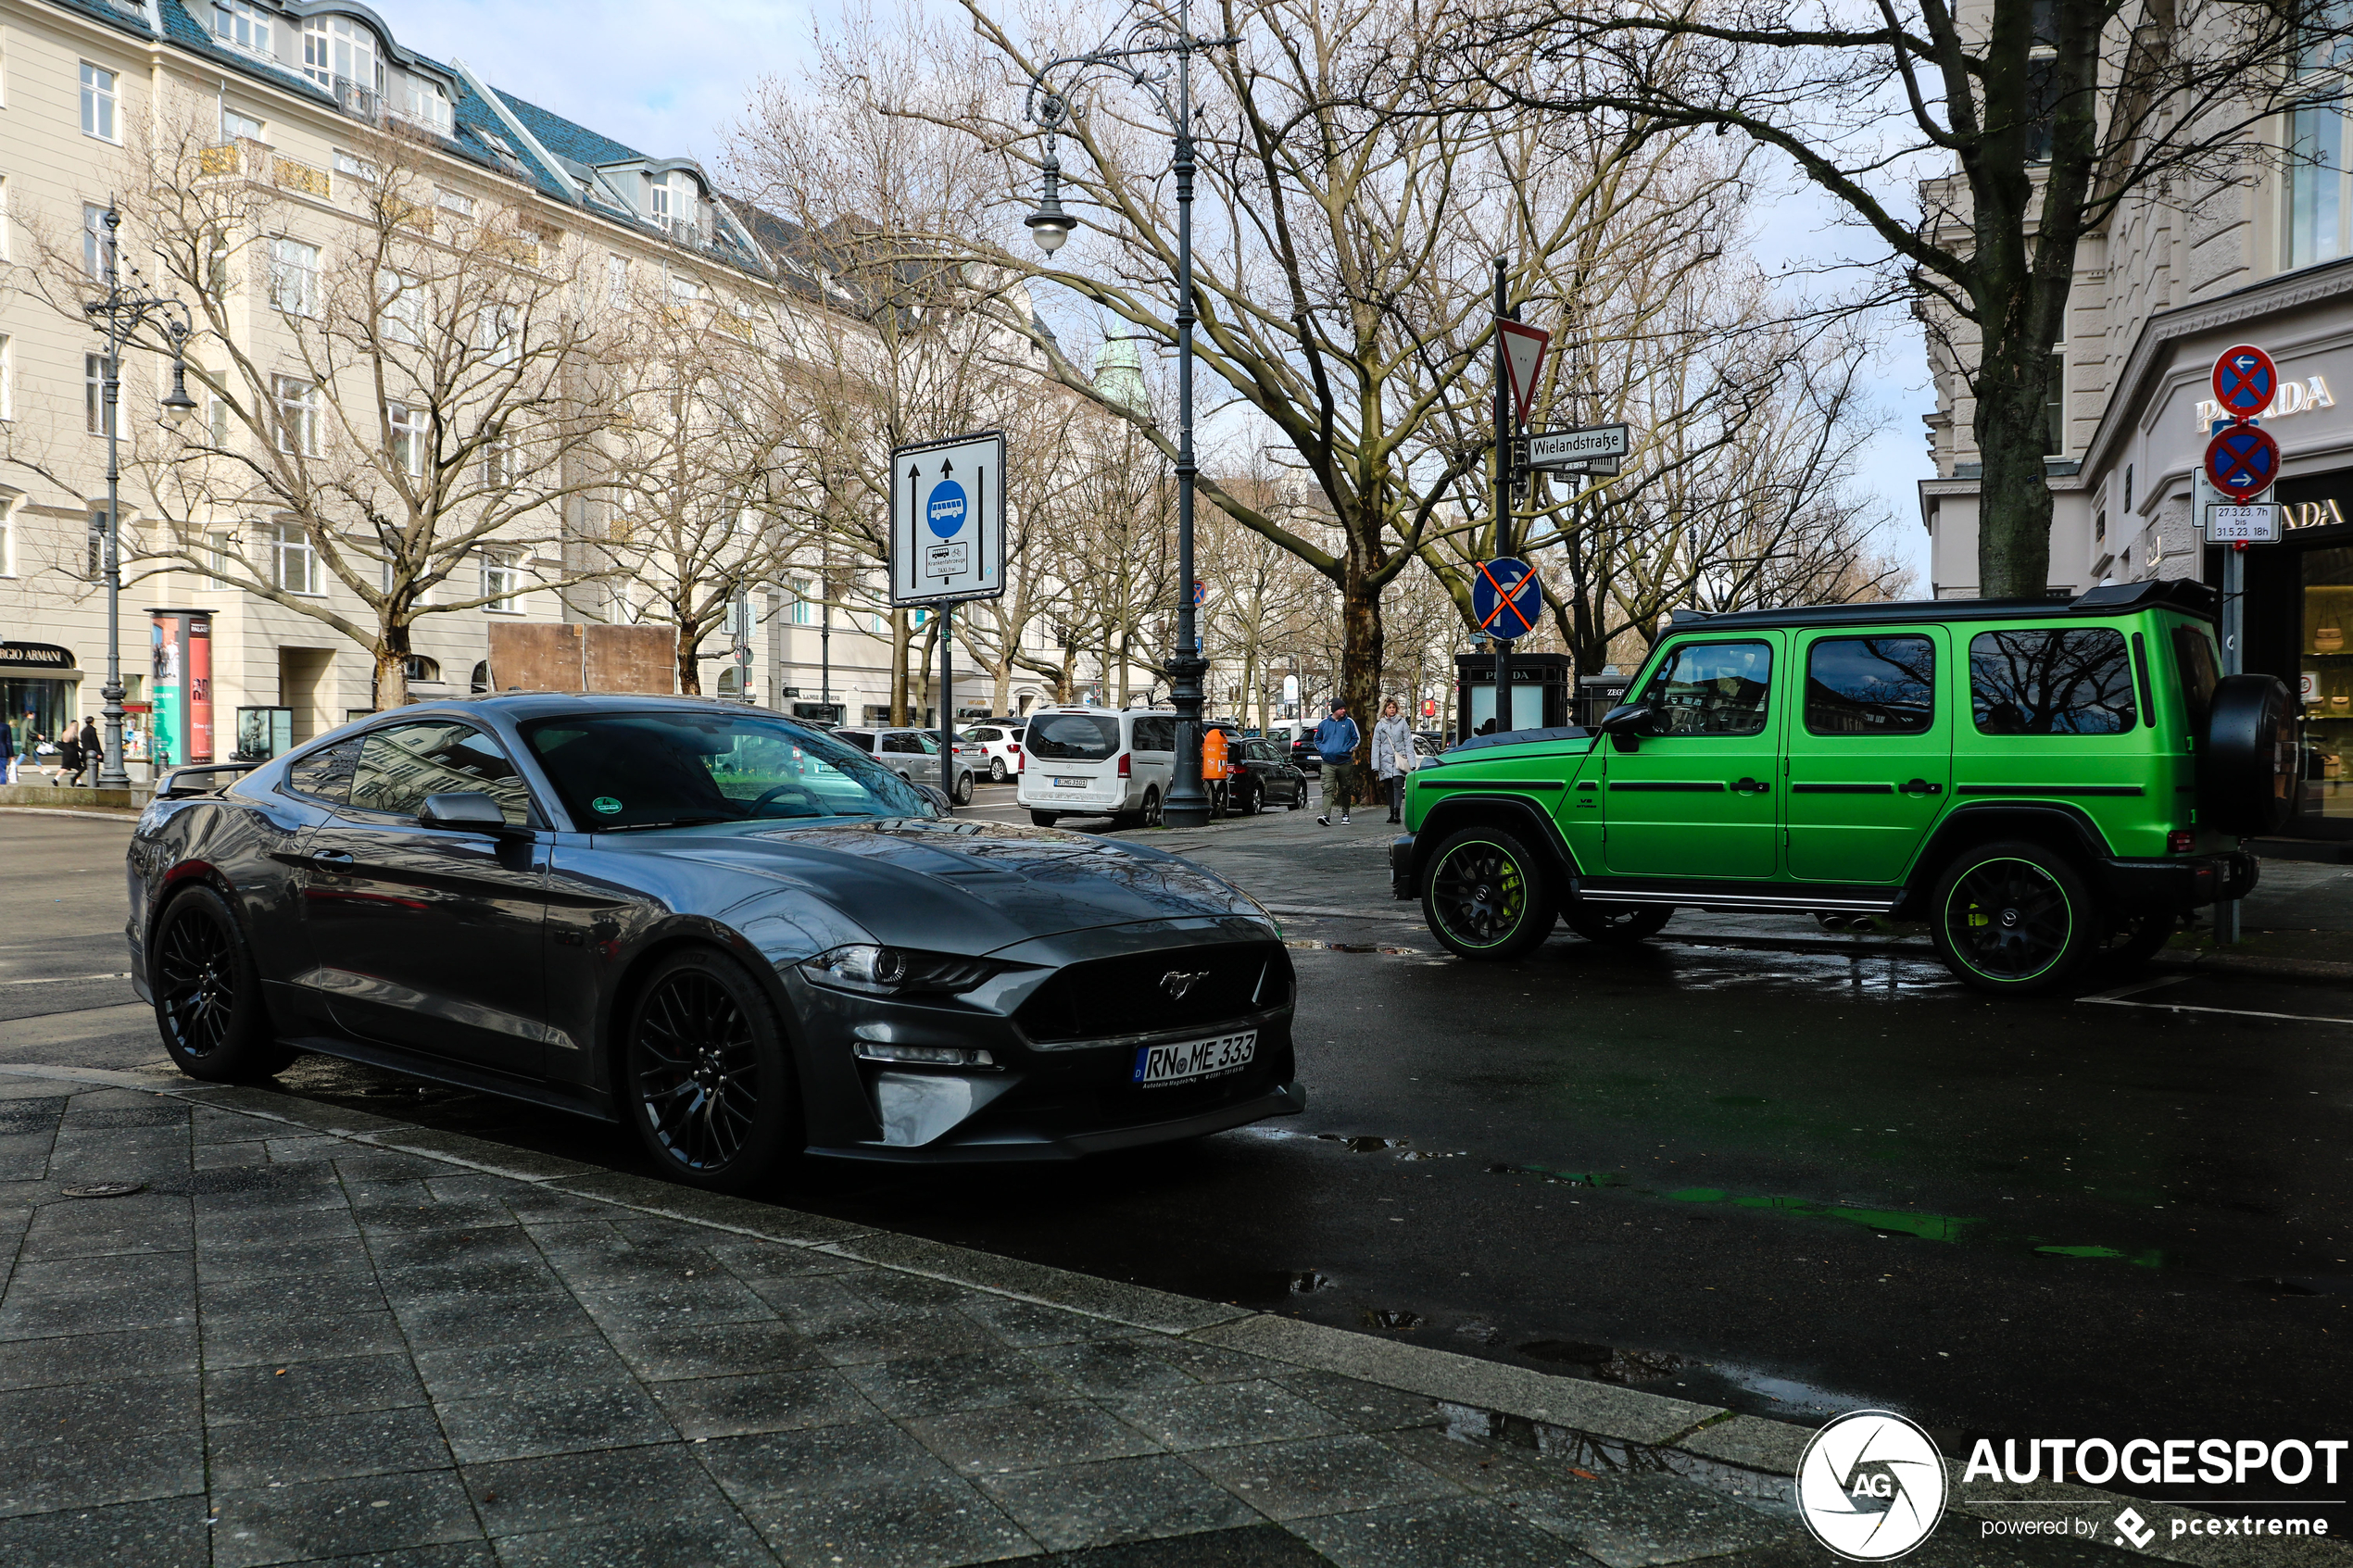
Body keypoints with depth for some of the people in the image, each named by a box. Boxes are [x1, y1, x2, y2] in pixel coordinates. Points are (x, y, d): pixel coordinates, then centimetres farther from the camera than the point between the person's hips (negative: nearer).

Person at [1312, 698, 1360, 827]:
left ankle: (1345, 815, 25)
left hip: (1345, 762, 0)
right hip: (1328, 763, 0)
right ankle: (1326, 816, -23)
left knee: (1345, 790, 10)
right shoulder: (1324, 723, 8)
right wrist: (1322, 750, 2)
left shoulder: (1349, 722, 3)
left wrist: (1347, 749, -9)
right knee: (1327, 789, -14)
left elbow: (1356, 738, 4)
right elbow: (1317, 739, 20)